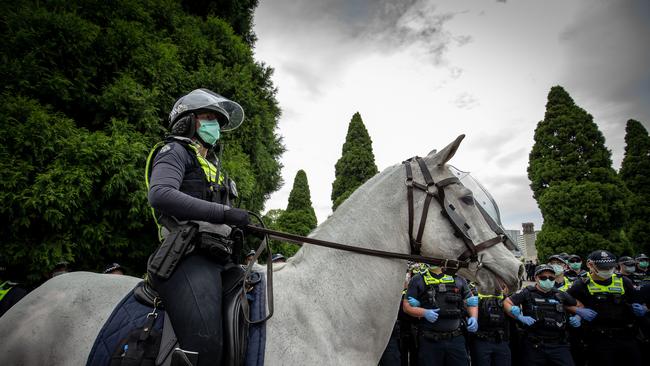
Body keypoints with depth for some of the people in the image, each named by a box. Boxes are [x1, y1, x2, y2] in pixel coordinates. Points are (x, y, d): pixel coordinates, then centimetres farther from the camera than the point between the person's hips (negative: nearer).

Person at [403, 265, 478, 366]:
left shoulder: (458, 279, 10)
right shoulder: (418, 280, 3)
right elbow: (407, 306, 1)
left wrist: (473, 318, -4)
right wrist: (424, 313, -16)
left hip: (456, 339, 2)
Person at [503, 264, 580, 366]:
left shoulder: (561, 295, 11)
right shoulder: (527, 292, -1)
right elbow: (506, 303, -5)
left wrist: (577, 318, 4)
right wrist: (520, 317, -16)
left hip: (559, 345, 3)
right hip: (534, 346, -2)